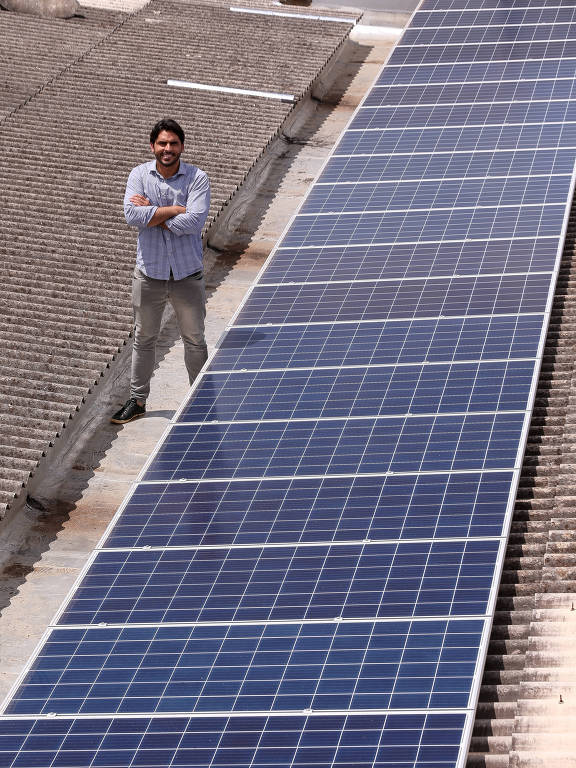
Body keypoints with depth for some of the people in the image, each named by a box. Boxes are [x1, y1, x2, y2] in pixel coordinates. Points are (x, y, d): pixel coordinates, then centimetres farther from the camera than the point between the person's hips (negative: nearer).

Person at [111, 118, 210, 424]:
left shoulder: (197, 178, -7)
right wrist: (174, 209, -18)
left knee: (195, 340, 9)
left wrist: (151, 214, -16)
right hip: (149, 272, 1)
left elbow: (193, 222, -21)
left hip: (187, 274, -1)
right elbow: (132, 215, -17)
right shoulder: (139, 175, -2)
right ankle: (138, 400, 24)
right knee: (143, 338, 12)